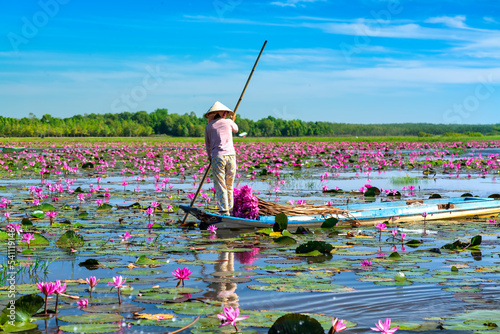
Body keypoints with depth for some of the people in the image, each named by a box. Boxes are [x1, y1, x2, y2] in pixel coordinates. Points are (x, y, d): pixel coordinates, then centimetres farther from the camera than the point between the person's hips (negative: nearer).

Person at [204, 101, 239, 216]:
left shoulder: (208, 127, 10)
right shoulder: (228, 122, 11)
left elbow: (208, 145, 18)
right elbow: (235, 130, 35)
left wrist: (210, 157, 35)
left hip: (217, 156, -2)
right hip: (230, 155, 2)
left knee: (220, 186, -2)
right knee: (229, 186, 11)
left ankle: (224, 210, -9)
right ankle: (230, 209, 14)